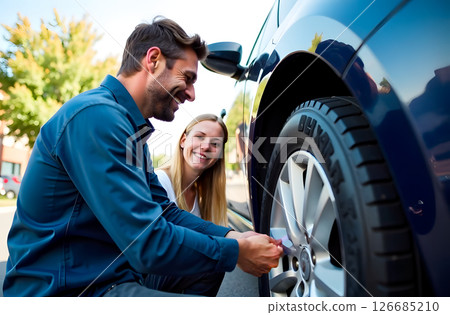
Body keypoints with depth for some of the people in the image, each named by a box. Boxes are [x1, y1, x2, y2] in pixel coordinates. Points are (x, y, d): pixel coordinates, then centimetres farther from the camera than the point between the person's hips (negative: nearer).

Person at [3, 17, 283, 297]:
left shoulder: (130, 127, 10)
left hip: (112, 277, 9)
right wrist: (237, 252, -13)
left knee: (216, 249, 12)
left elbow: (165, 212, 8)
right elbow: (149, 245, -26)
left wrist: (232, 237, -3)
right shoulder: (96, 116, -21)